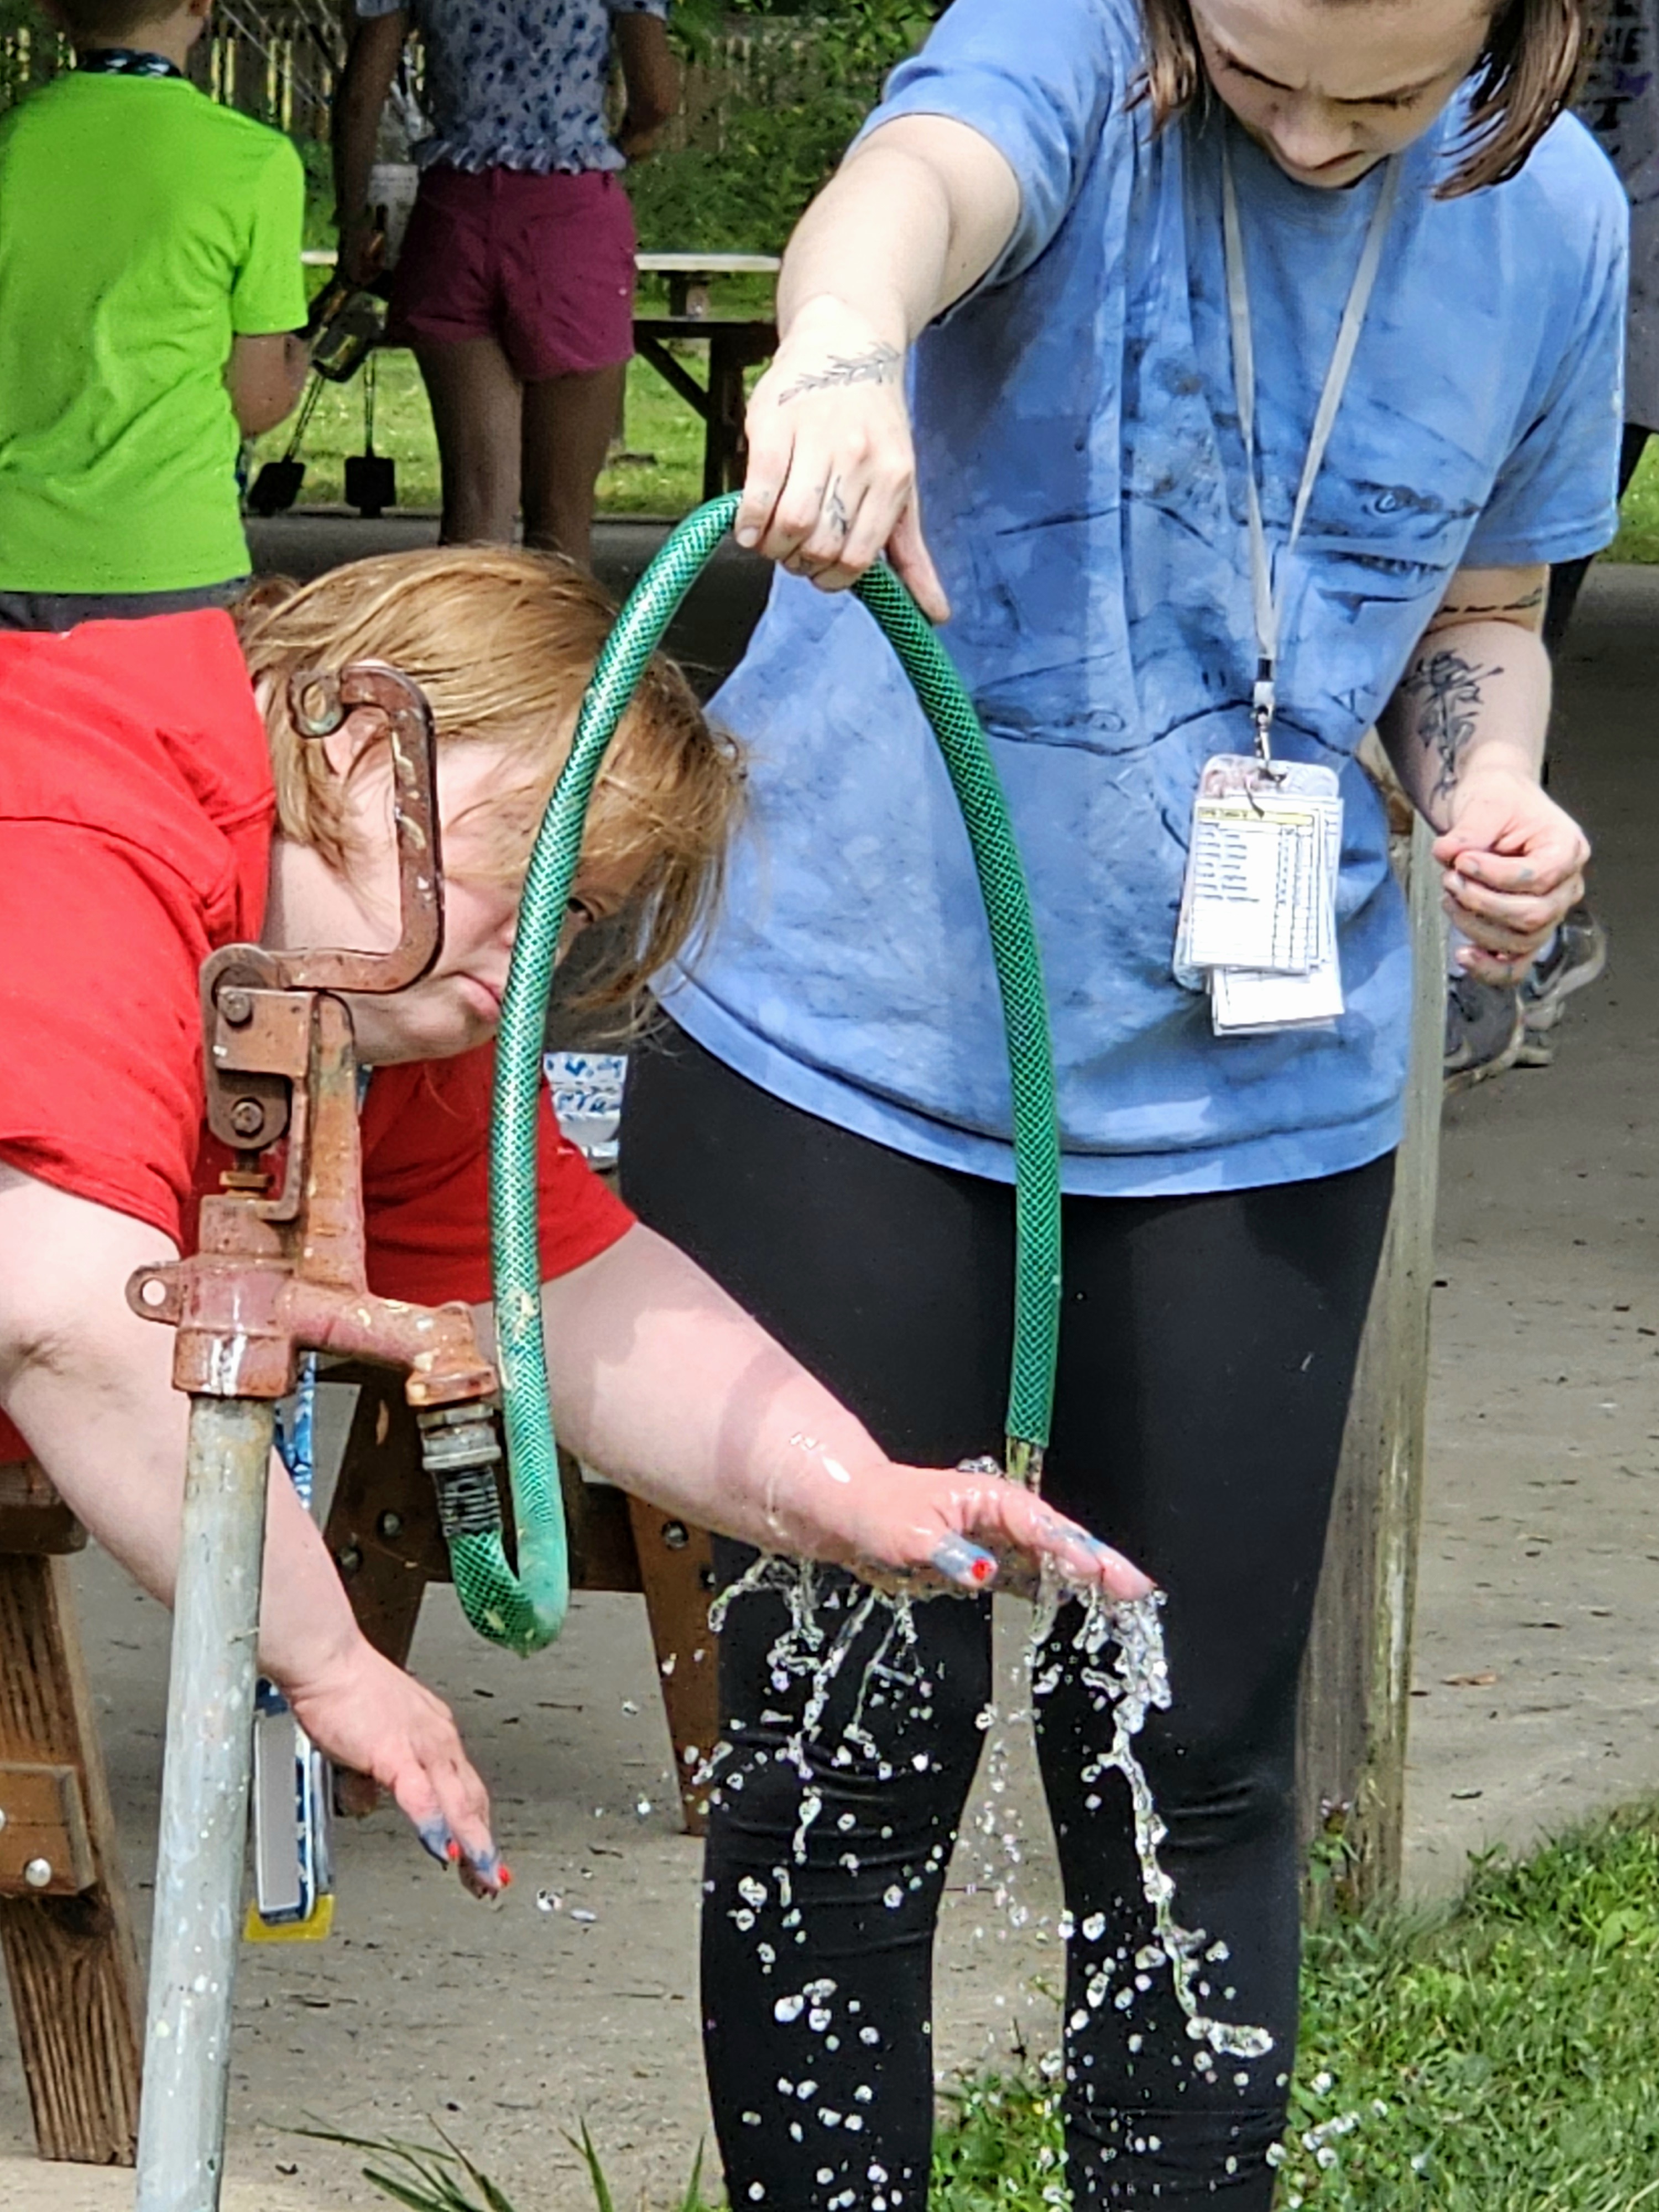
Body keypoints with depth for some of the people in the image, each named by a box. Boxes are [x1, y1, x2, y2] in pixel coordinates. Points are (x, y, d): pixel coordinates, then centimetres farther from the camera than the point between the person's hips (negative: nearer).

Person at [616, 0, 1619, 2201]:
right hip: (856, 1048, -3)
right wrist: (844, 342, -62)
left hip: (1254, 1101, 3)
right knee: (850, 1755, 2)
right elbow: (922, 178, -39)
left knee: (1193, 1765, 9)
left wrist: (1491, 781, -7)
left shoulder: (1551, 216, 1)